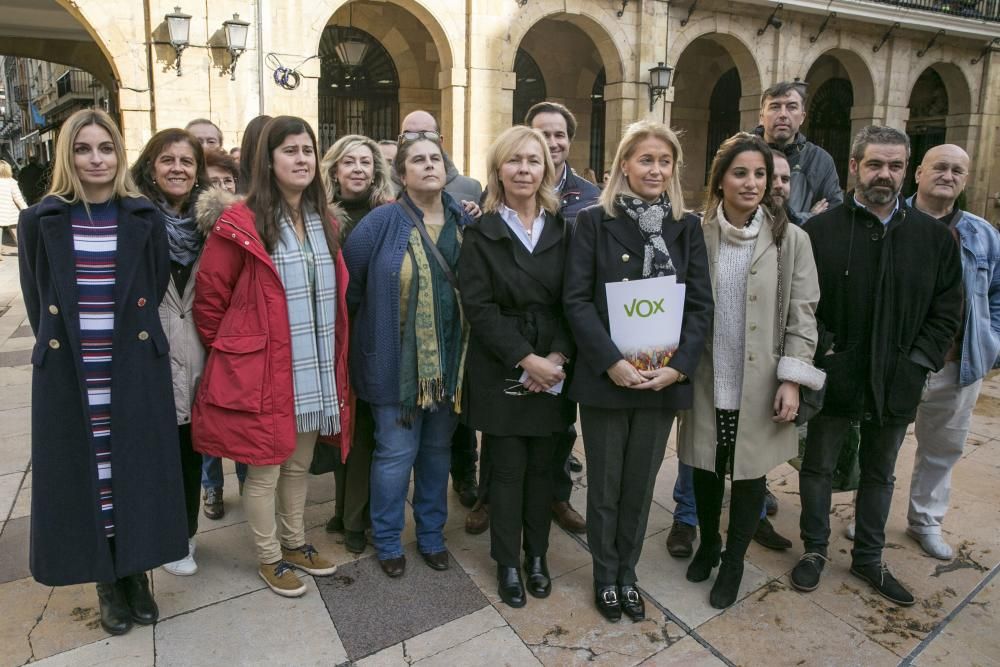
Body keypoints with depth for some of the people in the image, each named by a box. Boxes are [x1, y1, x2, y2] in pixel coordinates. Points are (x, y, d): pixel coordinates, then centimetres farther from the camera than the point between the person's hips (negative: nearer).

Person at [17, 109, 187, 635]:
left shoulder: (144, 220, 1)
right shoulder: (40, 222, 1)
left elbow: (157, 293, 7)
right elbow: (37, 305, 7)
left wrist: (135, 340, 5)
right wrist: (59, 348, 6)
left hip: (135, 371, 0)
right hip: (68, 376, 0)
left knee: (136, 473, 8)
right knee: (85, 477, 8)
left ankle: (136, 573, 28)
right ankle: (107, 582, 26)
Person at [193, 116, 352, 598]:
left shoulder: (323, 221, 8)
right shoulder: (240, 224, -13)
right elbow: (209, 297, -7)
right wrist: (227, 352, 0)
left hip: (315, 371, 6)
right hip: (262, 372, -6)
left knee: (299, 464, 20)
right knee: (265, 470, 9)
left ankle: (295, 543, 38)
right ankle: (269, 557, 29)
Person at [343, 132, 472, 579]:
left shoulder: (465, 223, 3)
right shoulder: (381, 223, -9)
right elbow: (348, 283, -4)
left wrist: (467, 354, 5)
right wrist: (370, 329, 3)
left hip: (450, 362, 4)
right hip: (398, 363, -4)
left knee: (437, 451, 17)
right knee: (396, 453, 4)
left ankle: (431, 535, 36)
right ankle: (388, 541, 27)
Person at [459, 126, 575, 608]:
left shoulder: (563, 230, 6)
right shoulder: (481, 233, -1)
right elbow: (478, 307, -9)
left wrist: (558, 357, -12)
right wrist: (527, 360, -16)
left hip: (554, 370, 2)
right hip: (501, 372, -2)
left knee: (542, 466, 11)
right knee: (507, 469, 5)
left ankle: (537, 555, 29)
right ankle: (508, 563, 23)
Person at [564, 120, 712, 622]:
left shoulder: (687, 227, 6)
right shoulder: (594, 221, -3)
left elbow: (701, 304, 2)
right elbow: (576, 299, -9)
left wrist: (679, 366, -12)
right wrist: (612, 362, -19)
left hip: (663, 380, 3)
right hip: (604, 378, -2)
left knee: (640, 485, 15)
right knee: (605, 486, 11)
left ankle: (627, 573, 35)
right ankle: (605, 576, 32)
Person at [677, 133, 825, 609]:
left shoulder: (790, 239, -5)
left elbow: (802, 314, -3)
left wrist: (792, 380, -9)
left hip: (759, 386, -1)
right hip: (706, 382, 1)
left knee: (750, 474, 11)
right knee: (706, 470, 16)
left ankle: (733, 561, 33)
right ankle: (707, 544, 41)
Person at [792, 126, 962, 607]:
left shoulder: (934, 236, 2)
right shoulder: (821, 230, -7)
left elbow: (946, 310, 5)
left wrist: (917, 362, -5)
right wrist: (824, 352, -14)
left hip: (897, 384, 3)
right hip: (834, 378, -3)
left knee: (880, 474, 18)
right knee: (818, 467, 12)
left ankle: (869, 557, 37)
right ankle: (815, 549, 32)